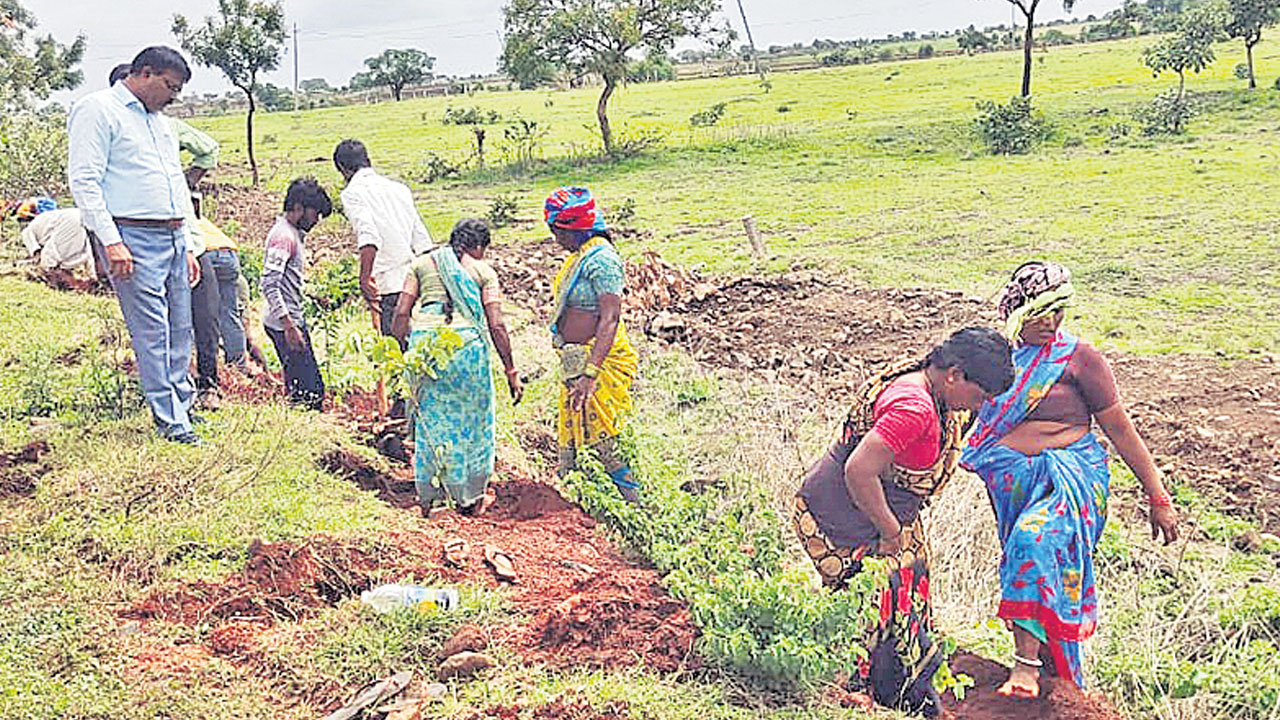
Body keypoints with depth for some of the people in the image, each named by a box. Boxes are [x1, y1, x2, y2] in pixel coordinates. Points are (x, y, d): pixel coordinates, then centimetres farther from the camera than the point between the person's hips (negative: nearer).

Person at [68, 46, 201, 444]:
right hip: (133, 238, -8)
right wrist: (111, 242, -18)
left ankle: (183, 406, 19)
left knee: (180, 329, 9)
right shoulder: (98, 110, -2)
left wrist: (188, 247, 22)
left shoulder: (160, 122, 24)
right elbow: (84, 182, -11)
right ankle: (170, 421, -4)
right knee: (151, 331, -7)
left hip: (174, 237, 8)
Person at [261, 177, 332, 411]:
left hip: (294, 320, 10)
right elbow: (269, 285, -23)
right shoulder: (283, 236, -14)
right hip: (284, 324, -10)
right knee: (309, 391, -10)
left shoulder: (294, 234, 17)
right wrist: (289, 326, -24)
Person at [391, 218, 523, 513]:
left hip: (423, 340, 2)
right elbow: (496, 325, 5)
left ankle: (427, 496, 23)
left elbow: (401, 313, 9)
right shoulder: (483, 271, 13)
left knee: (430, 417, 16)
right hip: (466, 340, -2)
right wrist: (511, 372, 8)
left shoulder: (422, 263, 19)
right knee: (471, 418, 15)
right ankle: (469, 497, 25)